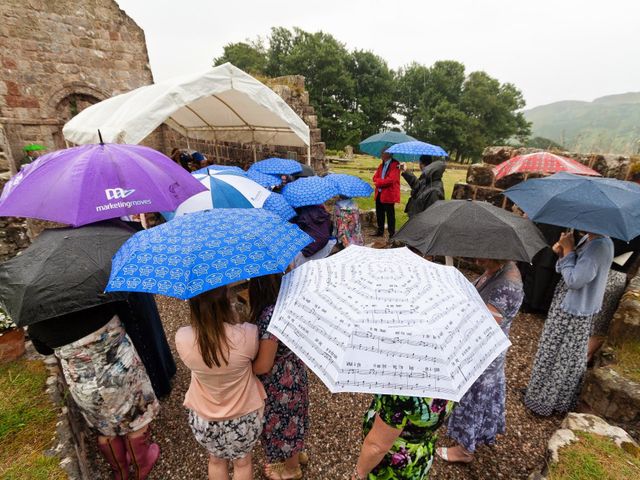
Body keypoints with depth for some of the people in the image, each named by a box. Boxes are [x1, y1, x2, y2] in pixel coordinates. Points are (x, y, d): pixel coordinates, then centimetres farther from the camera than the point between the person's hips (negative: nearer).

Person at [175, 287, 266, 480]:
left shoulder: (182, 338, -28)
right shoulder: (247, 334, -33)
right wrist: (235, 319, -10)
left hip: (204, 419, 2)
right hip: (244, 417, -1)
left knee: (216, 460, 33)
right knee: (242, 462, 30)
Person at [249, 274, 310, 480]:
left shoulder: (271, 315, -36)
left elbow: (263, 366, -26)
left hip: (279, 383, -7)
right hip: (292, 374, 7)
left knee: (283, 423, 22)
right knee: (290, 420, 32)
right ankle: (297, 453, 60)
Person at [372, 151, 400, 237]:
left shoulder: (395, 165, -11)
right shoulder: (381, 165, 16)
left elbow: (391, 179, -21)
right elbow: (375, 177, 9)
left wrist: (378, 183, -12)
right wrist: (382, 181, -12)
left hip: (389, 194, -8)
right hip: (379, 193, 8)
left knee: (390, 214, 0)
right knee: (379, 214, 15)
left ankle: (392, 233, 10)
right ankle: (380, 231, 29)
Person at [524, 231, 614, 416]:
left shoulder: (600, 246, -25)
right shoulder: (588, 238, 3)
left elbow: (574, 280, -27)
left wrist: (568, 250, -20)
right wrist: (563, 253, -6)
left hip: (573, 313, -9)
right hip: (565, 306, 9)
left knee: (563, 358, 9)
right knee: (563, 357, 23)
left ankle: (544, 400, 28)